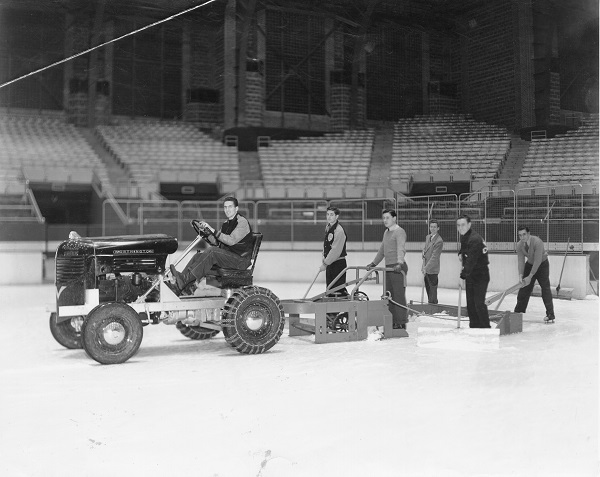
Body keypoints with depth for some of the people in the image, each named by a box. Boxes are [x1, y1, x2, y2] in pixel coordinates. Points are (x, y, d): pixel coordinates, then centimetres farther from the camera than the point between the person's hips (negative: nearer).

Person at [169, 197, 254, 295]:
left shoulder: (242, 222, -8)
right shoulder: (226, 223, 19)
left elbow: (231, 241, -20)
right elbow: (216, 242, 15)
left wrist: (213, 231, -20)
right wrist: (207, 231, -3)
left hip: (240, 259, -8)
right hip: (226, 256, 8)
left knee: (212, 251, -30)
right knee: (198, 256, -12)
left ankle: (186, 278, -34)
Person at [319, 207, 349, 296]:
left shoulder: (339, 230, -18)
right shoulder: (328, 227, 10)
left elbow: (335, 250, -22)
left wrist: (325, 263, -20)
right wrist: (324, 259, 9)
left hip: (338, 264, -9)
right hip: (329, 263, 9)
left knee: (339, 290, -9)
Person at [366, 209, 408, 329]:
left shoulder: (399, 232, -8)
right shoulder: (386, 232, 21)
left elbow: (401, 249, -23)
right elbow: (382, 250, 31)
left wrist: (399, 263, -38)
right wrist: (374, 263, 31)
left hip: (398, 268, -9)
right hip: (388, 267, 9)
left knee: (399, 295, -8)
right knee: (389, 296, 7)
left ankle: (401, 323, -5)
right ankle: (392, 323, 12)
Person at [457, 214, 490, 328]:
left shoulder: (475, 239, -24)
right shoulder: (463, 236, 7)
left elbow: (471, 259, -33)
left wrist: (464, 273, -40)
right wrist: (461, 253, 6)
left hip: (480, 275, -9)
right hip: (470, 274, 9)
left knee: (479, 303, -14)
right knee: (470, 303, 11)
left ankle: (486, 328, -6)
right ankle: (474, 327, 21)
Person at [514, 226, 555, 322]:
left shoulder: (537, 242, -33)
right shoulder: (519, 245, -15)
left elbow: (537, 261, -32)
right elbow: (521, 261, -13)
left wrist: (530, 276, -32)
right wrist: (520, 275, -28)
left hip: (542, 264, -5)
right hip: (529, 264, 5)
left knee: (545, 288, -11)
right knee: (524, 287, 4)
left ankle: (550, 314, -8)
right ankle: (518, 312, 13)